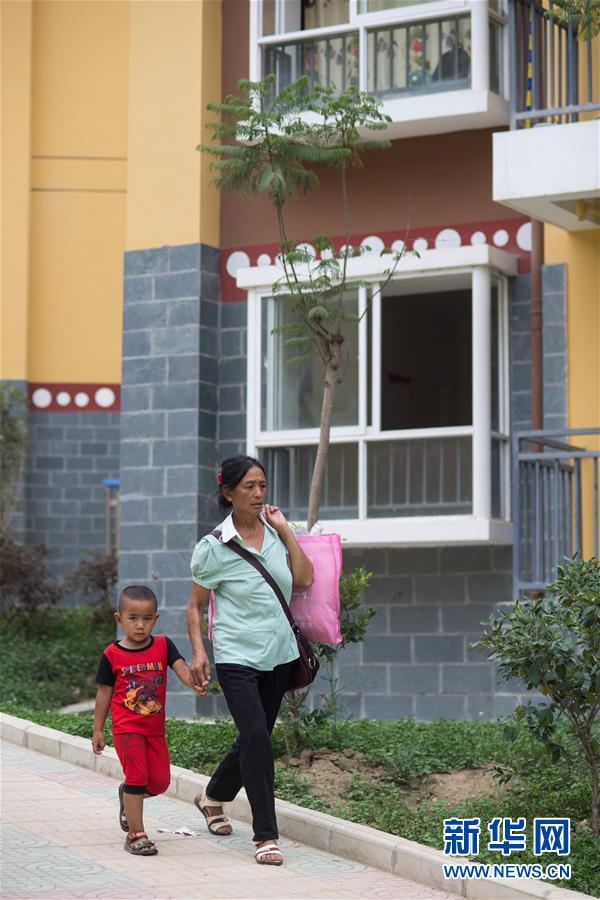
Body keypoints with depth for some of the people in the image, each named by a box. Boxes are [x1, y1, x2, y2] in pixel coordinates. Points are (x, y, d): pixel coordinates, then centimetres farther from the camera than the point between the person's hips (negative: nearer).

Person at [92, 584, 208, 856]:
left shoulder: (163, 645, 0)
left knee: (160, 781, 7)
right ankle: (136, 834, 1)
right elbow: (105, 692, 2)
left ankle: (128, 795, 38)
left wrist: (195, 683, -38)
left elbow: (181, 667, -15)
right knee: (137, 776, -9)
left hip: (155, 727, 4)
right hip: (126, 728, -4)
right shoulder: (112, 655, -5)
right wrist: (98, 729, 5)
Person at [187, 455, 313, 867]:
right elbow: (195, 606, 2)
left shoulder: (276, 532, 6)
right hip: (237, 656, -5)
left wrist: (284, 528, -4)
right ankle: (266, 836, -11)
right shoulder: (214, 547, -6)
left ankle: (213, 797, 41)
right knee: (256, 736, -17)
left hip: (279, 653, 5)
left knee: (255, 738, 14)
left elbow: (304, 579, -5)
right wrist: (199, 652, -10)